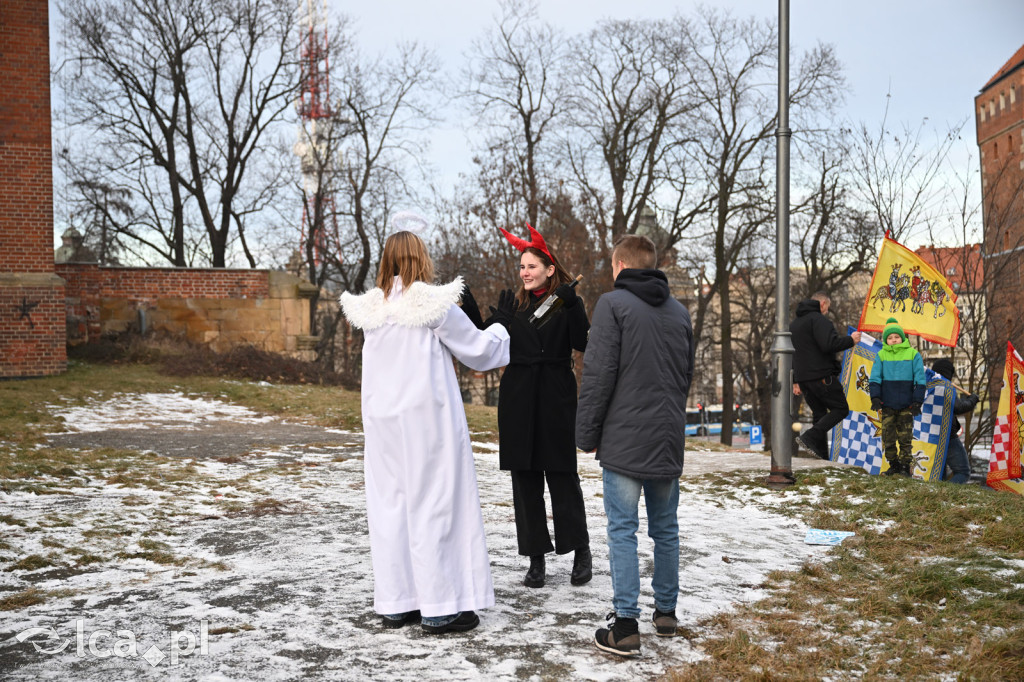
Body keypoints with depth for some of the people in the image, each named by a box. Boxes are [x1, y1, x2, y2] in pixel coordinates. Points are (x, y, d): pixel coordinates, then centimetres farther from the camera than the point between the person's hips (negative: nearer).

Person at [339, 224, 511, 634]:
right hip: (427, 417, -5)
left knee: (389, 504, 11)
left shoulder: (372, 308, 4)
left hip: (382, 420, 5)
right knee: (434, 504, 1)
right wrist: (501, 331, 18)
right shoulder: (433, 303, -10)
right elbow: (478, 350, -2)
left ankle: (395, 603, 17)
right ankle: (440, 607, 4)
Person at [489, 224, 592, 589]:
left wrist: (572, 306, -26)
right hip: (518, 401, 4)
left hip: (556, 399, -4)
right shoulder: (512, 303, 10)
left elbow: (582, 343, -14)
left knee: (562, 474, 0)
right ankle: (536, 559, 13)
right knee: (525, 479, 5)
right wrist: (496, 320, -9)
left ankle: (581, 550, 17)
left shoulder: (565, 302, -1)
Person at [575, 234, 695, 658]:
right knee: (665, 528, 14)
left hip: (624, 440, -6)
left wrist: (587, 435, -5)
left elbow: (598, 375, -12)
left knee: (622, 531, -3)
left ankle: (625, 626, -3)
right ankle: (665, 612, 23)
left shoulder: (613, 303, -7)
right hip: (668, 440, 6)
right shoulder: (680, 312, 13)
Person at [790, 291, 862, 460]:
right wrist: (851, 340, -7)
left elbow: (791, 354, 24)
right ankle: (810, 437, -17)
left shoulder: (793, 324, 22)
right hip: (821, 376, -9)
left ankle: (822, 456, 6)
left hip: (803, 378, 9)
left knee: (819, 414, 12)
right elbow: (829, 345, -23)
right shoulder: (818, 319, -8)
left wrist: (795, 381, 25)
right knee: (841, 409, -1)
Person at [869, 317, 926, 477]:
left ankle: (905, 466, 8)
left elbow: (920, 380, 2)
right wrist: (875, 397, -9)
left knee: (905, 438, 1)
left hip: (906, 405, -2)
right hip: (887, 405, 2)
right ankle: (893, 465, 15)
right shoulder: (881, 355, 5)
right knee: (888, 437, 4)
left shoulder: (913, 354, 1)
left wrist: (917, 401, -4)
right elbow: (875, 378, 3)